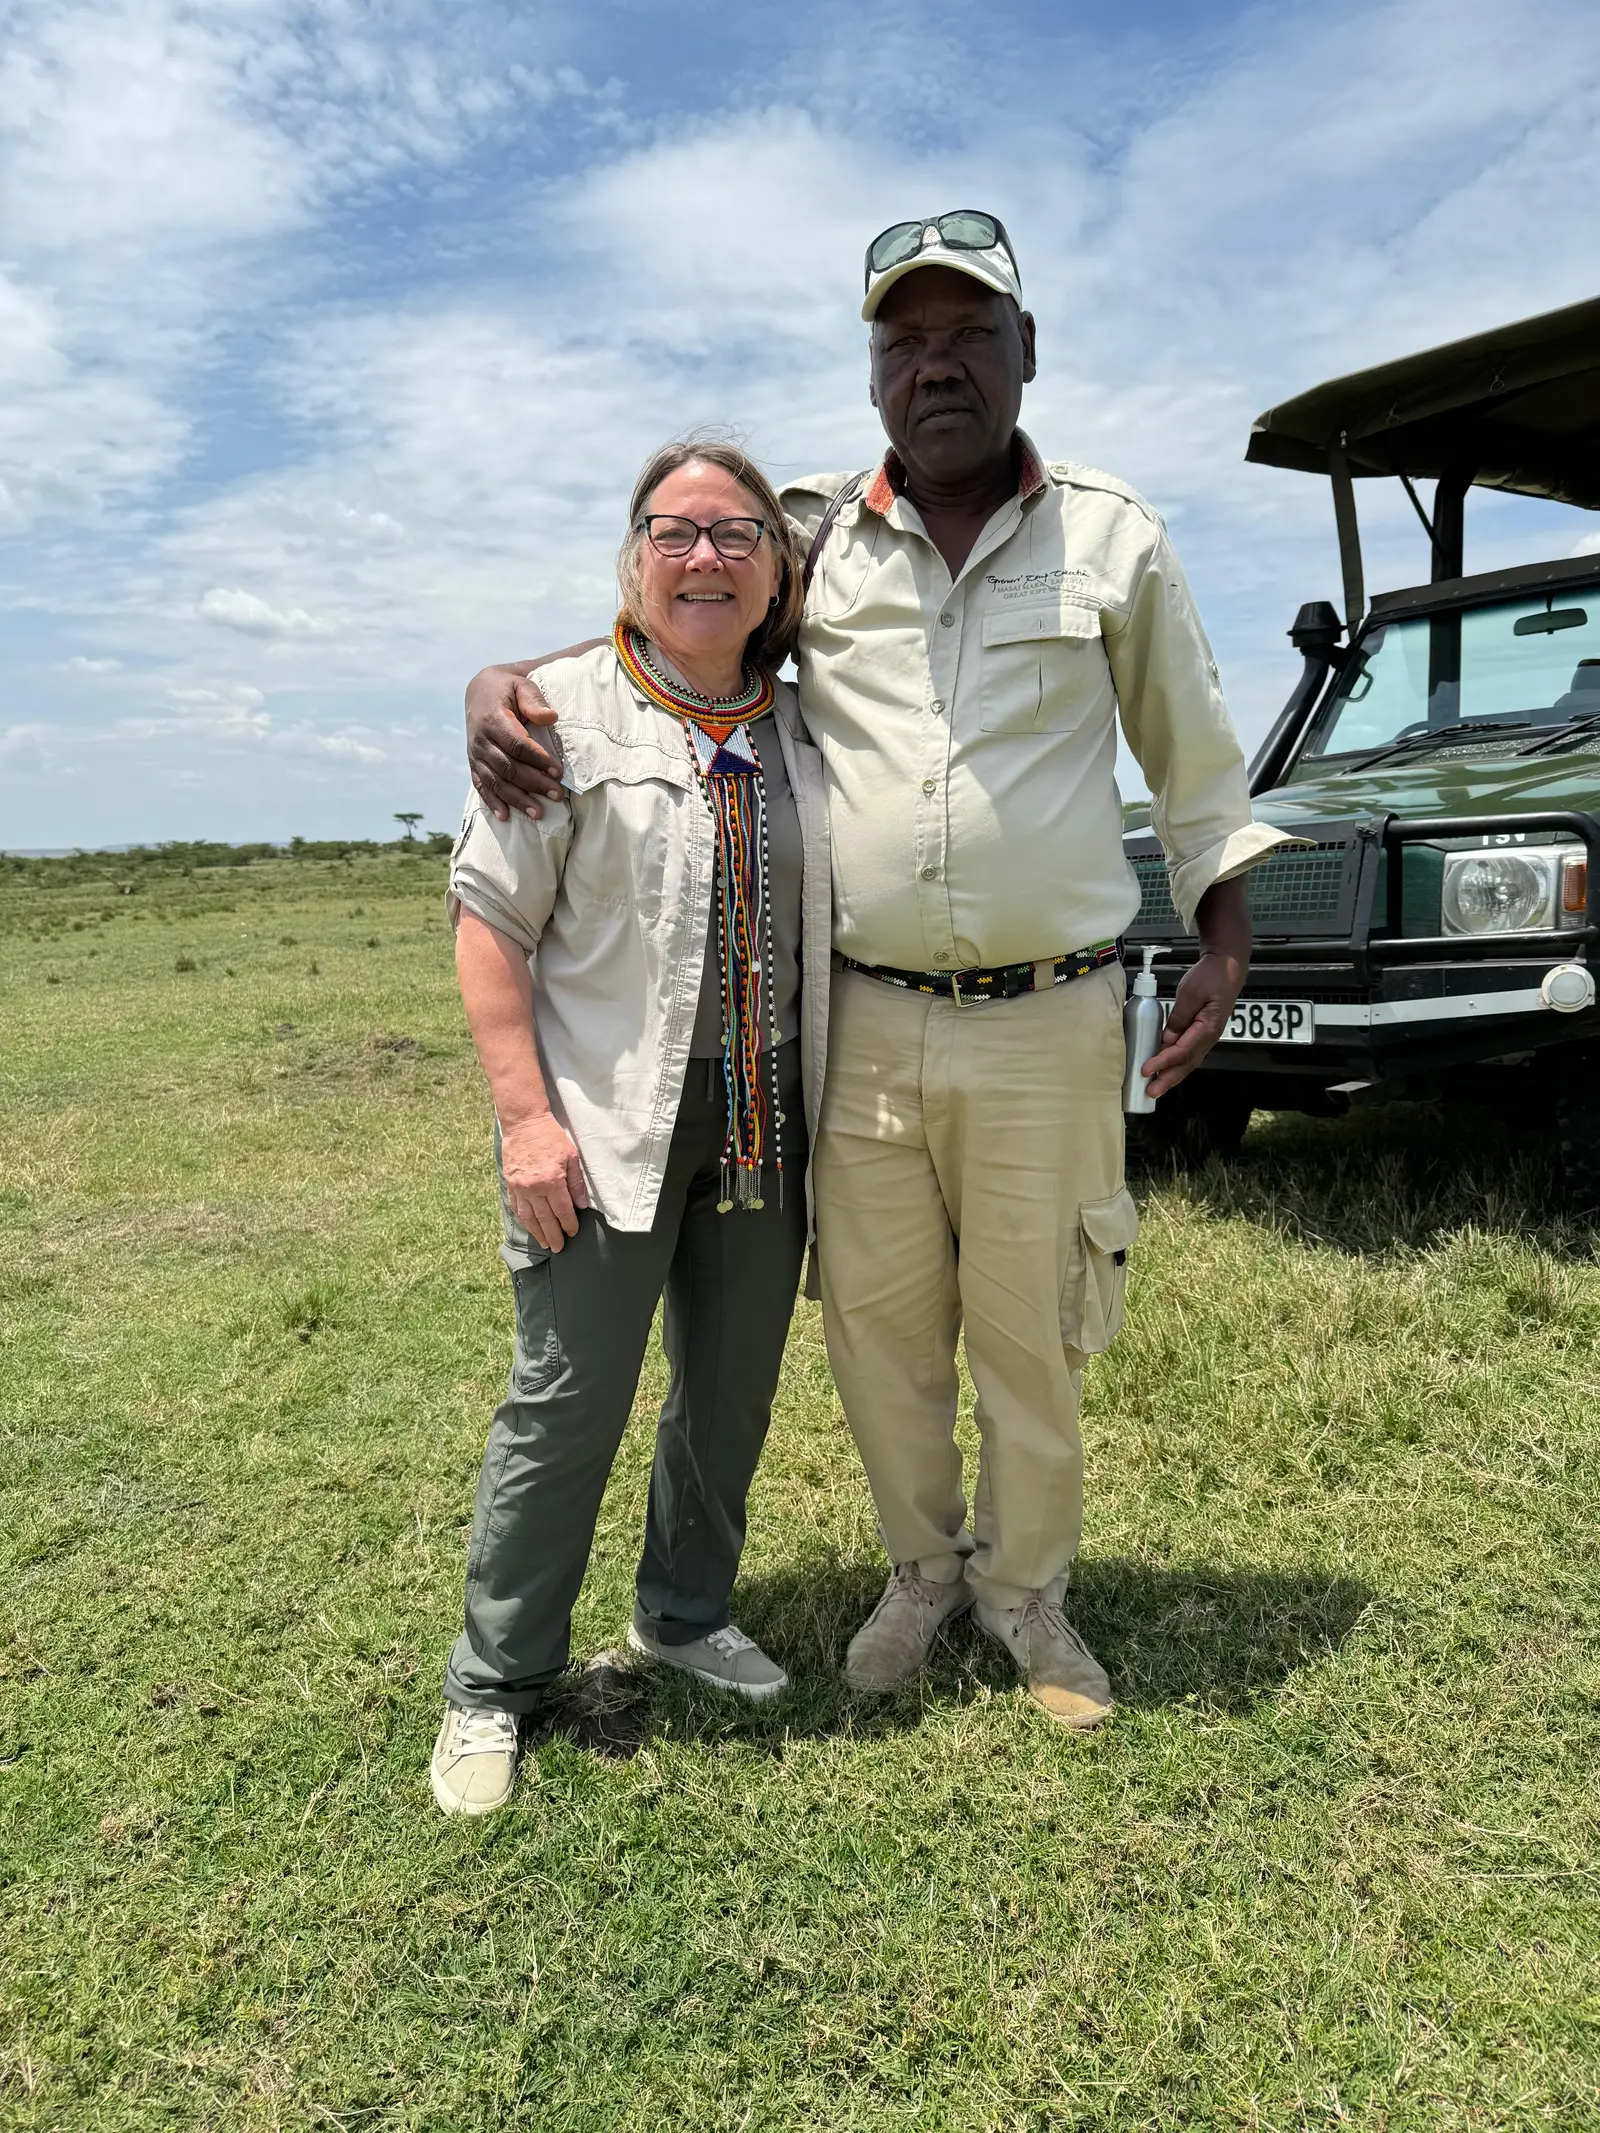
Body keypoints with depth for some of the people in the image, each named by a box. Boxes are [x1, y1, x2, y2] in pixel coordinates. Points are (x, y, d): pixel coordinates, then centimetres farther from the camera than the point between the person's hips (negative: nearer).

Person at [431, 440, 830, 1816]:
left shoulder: (805, 728, 11)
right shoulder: (565, 714, -3)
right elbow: (491, 920, -6)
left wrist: (833, 1105, 9)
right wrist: (528, 1114, -14)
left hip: (769, 1115, 5)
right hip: (610, 1119, -5)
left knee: (736, 1385, 14)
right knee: (571, 1398, -1)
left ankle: (686, 1613, 37)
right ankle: (495, 1683, 18)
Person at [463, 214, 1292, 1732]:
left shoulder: (1114, 538, 5)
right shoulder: (812, 539, 5)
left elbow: (1195, 765, 12)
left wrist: (1223, 945, 5)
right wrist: (501, 681, -7)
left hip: (1049, 1022, -1)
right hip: (865, 1021, 1)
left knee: (1028, 1331, 9)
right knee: (876, 1323, 11)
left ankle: (1026, 1590, 33)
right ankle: (923, 1567, 36)